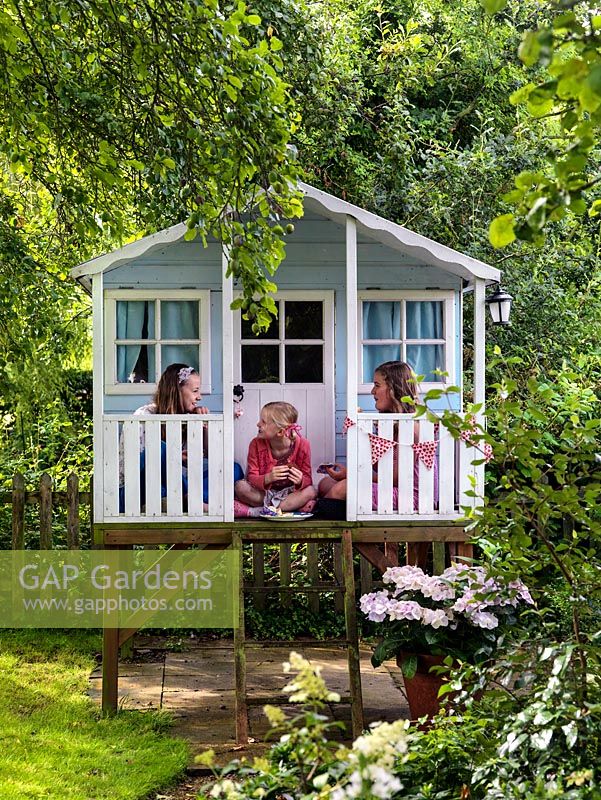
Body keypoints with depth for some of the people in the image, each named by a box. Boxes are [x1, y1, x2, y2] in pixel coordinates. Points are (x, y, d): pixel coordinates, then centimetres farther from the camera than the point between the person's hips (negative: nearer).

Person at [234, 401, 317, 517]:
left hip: (289, 492, 0)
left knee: (310, 491, -31)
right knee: (240, 486, -28)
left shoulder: (302, 445, -14)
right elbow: (252, 478, -14)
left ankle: (255, 511, -30)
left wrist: (300, 481, -35)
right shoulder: (256, 444, -12)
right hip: (263, 493, 0)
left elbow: (308, 480, -9)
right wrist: (268, 478, -38)